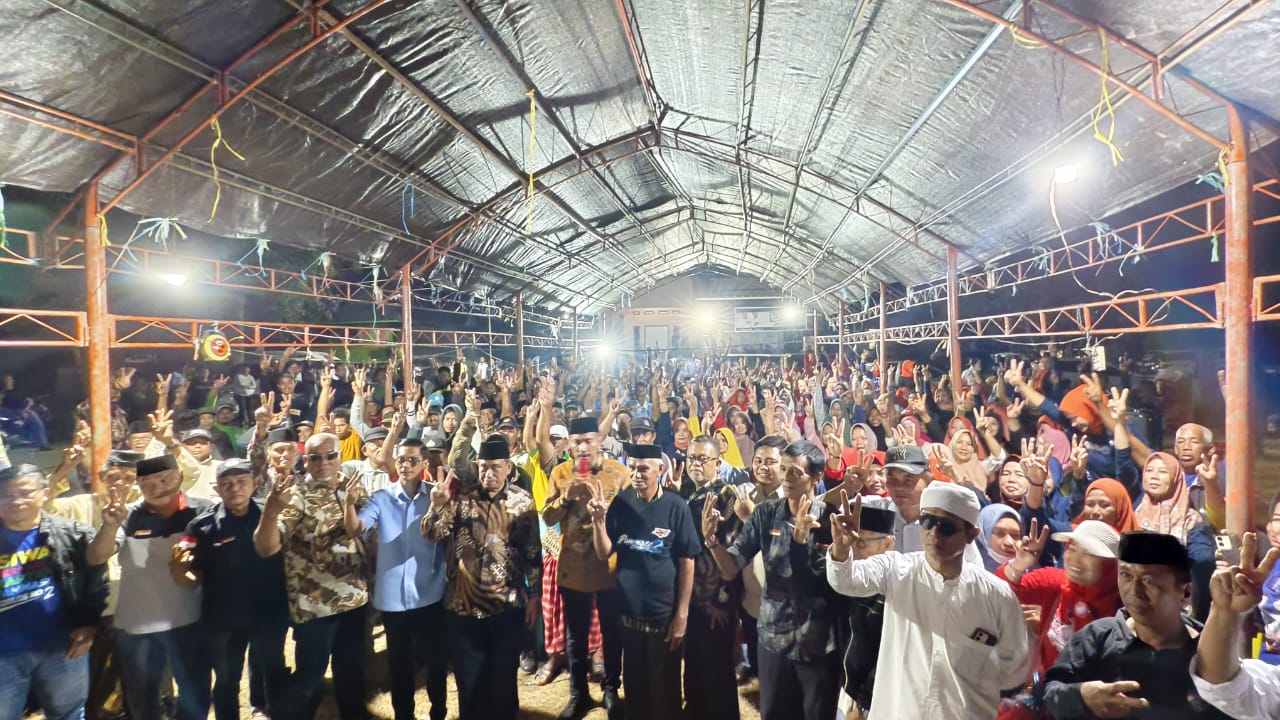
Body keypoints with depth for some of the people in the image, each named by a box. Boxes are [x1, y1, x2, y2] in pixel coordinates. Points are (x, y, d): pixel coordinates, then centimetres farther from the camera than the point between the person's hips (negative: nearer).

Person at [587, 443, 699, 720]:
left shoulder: (676, 506, -12)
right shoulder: (621, 503, -4)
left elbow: (687, 563, -9)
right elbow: (604, 554, -4)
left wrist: (682, 614, -9)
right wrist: (598, 519, -21)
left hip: (665, 614, -3)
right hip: (629, 612, 3)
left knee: (664, 687, 12)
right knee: (634, 684, 19)